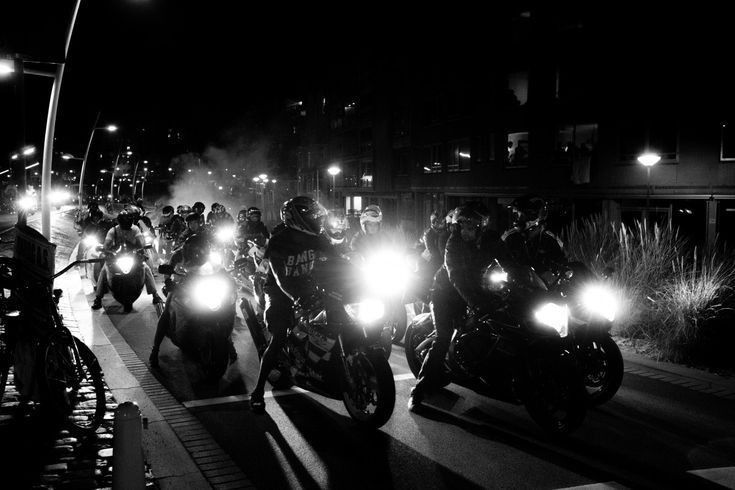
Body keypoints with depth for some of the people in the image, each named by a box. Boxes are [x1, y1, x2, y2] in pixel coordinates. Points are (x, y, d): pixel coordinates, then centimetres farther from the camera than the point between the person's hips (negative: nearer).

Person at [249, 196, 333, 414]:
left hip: (305, 286, 6)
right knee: (278, 339, -19)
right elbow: (280, 278, -31)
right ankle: (258, 391, -13)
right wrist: (296, 298, -50)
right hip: (280, 290, -5)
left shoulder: (315, 238, -5)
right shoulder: (277, 242, -21)